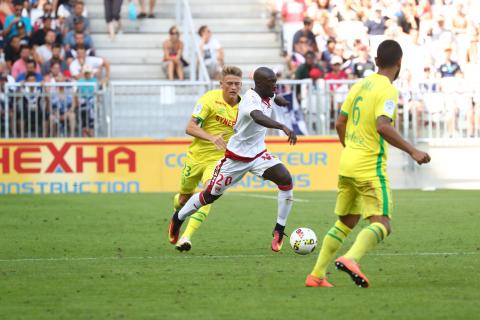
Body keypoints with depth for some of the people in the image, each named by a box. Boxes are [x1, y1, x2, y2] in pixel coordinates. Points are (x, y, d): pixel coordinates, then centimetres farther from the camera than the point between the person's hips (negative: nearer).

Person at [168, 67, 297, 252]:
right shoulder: (251, 99, -30)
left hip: (258, 154, 6)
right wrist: (283, 127, -66)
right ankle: (178, 218, 35)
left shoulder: (268, 96, -3)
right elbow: (258, 117, -54)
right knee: (211, 195, 9)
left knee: (286, 180, -19)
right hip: (237, 158, -6)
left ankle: (279, 232, -10)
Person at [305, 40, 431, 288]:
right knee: (381, 224, -10)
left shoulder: (360, 85, 11)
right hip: (371, 168, -8)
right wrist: (412, 151, -25)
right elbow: (383, 126, -27)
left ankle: (316, 275, 18)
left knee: (345, 222, 19)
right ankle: (351, 259, -35)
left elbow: (340, 123, 16)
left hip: (347, 163, 8)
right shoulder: (387, 90, -13)